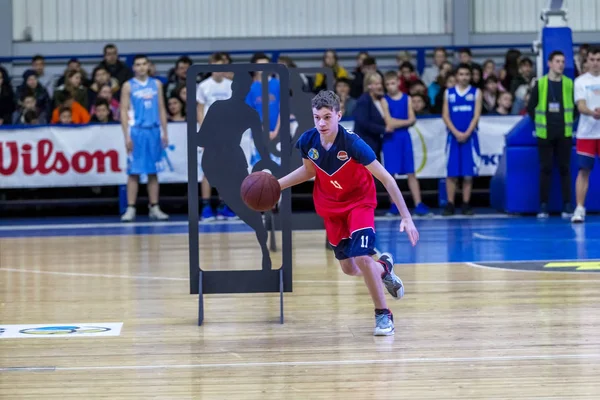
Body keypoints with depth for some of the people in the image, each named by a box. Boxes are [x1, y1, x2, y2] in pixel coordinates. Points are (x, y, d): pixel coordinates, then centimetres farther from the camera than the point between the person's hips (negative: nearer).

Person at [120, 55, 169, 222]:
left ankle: (154, 208, 9)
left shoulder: (156, 84, 10)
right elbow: (124, 111, -2)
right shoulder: (128, 86, 2)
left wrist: (165, 132, 6)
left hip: (154, 131, 3)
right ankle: (131, 209, -2)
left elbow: (161, 109, 13)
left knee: (153, 172, 5)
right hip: (136, 131, -3)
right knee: (134, 172, -3)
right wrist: (127, 136, -10)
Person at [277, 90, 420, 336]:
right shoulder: (308, 141, -18)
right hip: (330, 205, 5)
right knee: (348, 268, 9)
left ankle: (383, 315, 0)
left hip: (360, 201, -5)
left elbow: (386, 179, -27)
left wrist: (406, 217, -31)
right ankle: (384, 269, 44)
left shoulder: (352, 143, -31)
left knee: (362, 258, -21)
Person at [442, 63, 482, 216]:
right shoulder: (448, 93, 9)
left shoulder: (476, 93, 5)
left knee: (468, 173, -1)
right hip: (453, 136, 1)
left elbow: (476, 115, -3)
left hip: (469, 136, -1)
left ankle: (466, 204, 3)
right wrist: (456, 133, -11)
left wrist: (467, 133, -14)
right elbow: (445, 115, 2)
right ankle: (450, 204, 1)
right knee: (451, 172, -1)